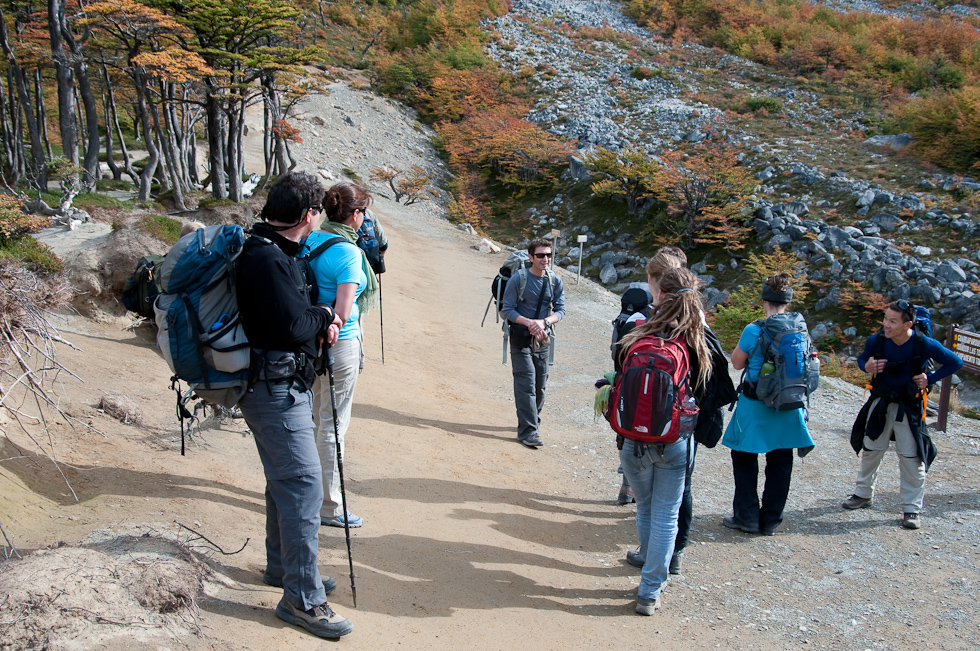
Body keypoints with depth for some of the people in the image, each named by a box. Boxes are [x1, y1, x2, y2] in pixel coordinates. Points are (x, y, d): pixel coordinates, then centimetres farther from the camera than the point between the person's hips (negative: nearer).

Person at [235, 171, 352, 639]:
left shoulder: (276, 251, 12)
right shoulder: (266, 257, -21)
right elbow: (292, 326, -24)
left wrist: (320, 321, 0)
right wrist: (324, 316, -5)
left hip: (284, 386, 11)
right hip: (275, 389, -11)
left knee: (286, 480, 21)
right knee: (303, 485, -9)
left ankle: (282, 565, 37)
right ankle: (302, 597, -2)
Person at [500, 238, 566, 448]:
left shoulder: (555, 281, 2)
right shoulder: (518, 279, -9)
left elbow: (560, 310, 2)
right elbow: (507, 310, -8)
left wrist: (544, 322, -18)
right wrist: (529, 322, -23)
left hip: (543, 339, 4)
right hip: (521, 338, -4)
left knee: (540, 385, 11)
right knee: (526, 384, -10)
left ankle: (532, 420, 31)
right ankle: (527, 430, -10)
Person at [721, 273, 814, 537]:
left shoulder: (754, 330, -15)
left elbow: (737, 362, -1)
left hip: (756, 404, -4)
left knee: (745, 458, 11)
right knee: (780, 462, 13)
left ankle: (747, 517, 12)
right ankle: (770, 520, 20)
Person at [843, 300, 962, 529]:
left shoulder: (925, 345, -20)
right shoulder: (876, 341, -13)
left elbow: (955, 362, -5)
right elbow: (862, 358, 7)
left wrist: (930, 379, -13)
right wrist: (867, 367, -16)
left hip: (909, 407, -3)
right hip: (880, 403, 3)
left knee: (912, 457, 0)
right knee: (870, 450, 13)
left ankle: (911, 508, 12)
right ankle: (863, 495, 31)